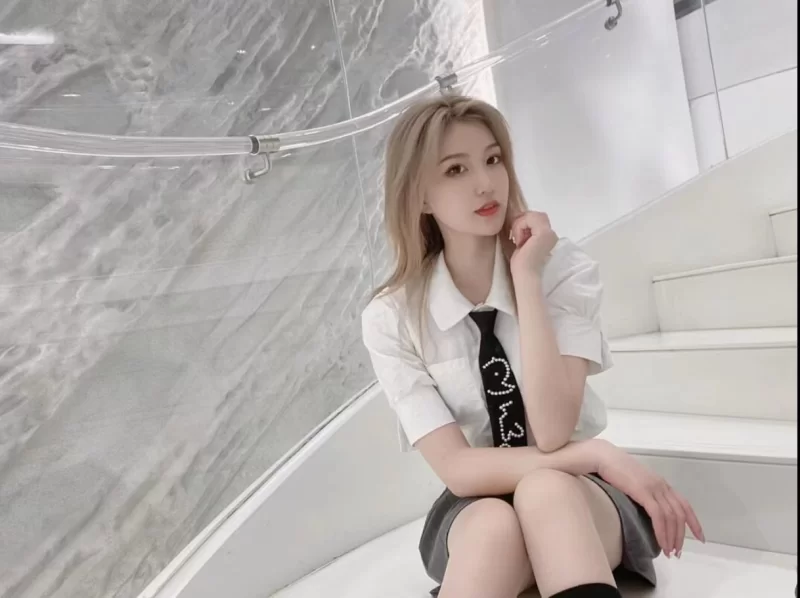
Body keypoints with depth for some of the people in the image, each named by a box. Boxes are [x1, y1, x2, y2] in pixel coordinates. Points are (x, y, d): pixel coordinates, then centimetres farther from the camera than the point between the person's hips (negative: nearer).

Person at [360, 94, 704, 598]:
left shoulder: (564, 268, -12)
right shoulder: (391, 319, -12)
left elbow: (553, 432, -24)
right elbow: (458, 469, -16)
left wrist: (526, 277, -25)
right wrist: (597, 455, -23)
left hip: (579, 499, 1)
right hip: (473, 513, 0)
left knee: (547, 492, -35)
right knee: (494, 524, -37)